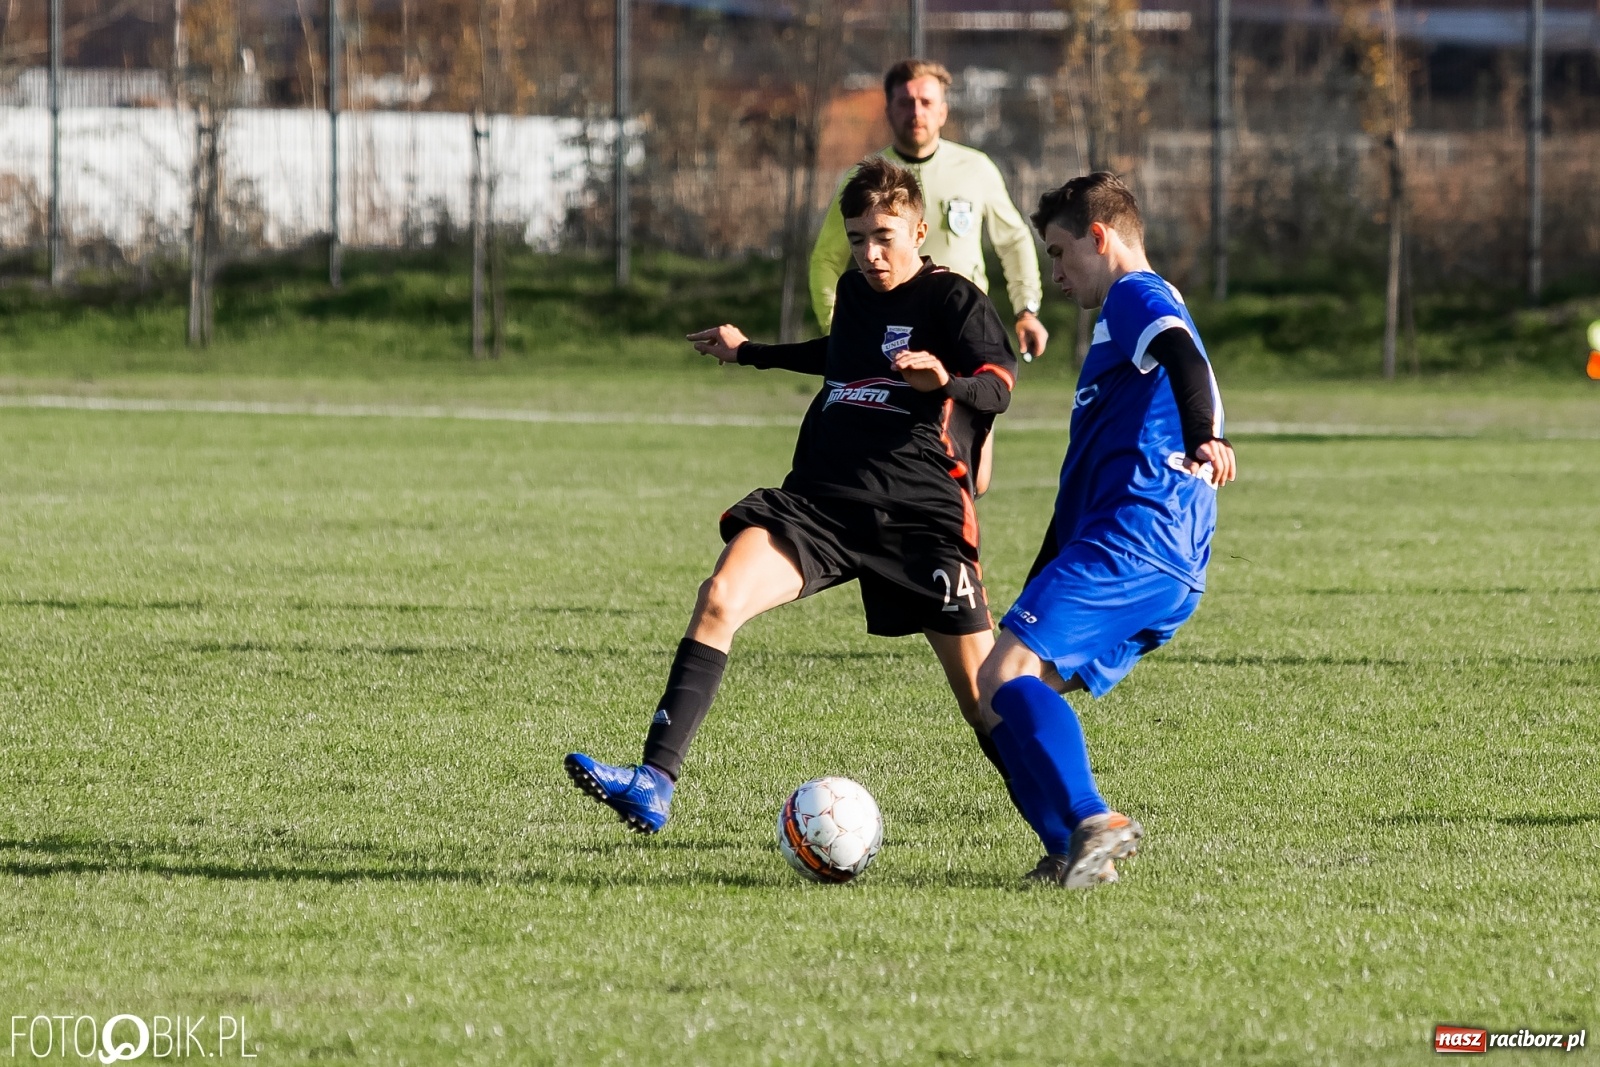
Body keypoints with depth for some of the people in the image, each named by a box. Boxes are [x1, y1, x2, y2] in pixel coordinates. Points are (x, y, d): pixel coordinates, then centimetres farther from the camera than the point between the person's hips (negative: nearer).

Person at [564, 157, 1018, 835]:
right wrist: (750, 353, 50)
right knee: (719, 598, -20)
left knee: (984, 691, -1)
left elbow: (999, 384, -17)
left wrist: (948, 381, -39)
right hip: (820, 499, 5)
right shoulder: (854, 291, 18)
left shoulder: (952, 299, -2)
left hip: (919, 513, -5)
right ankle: (655, 783, -27)